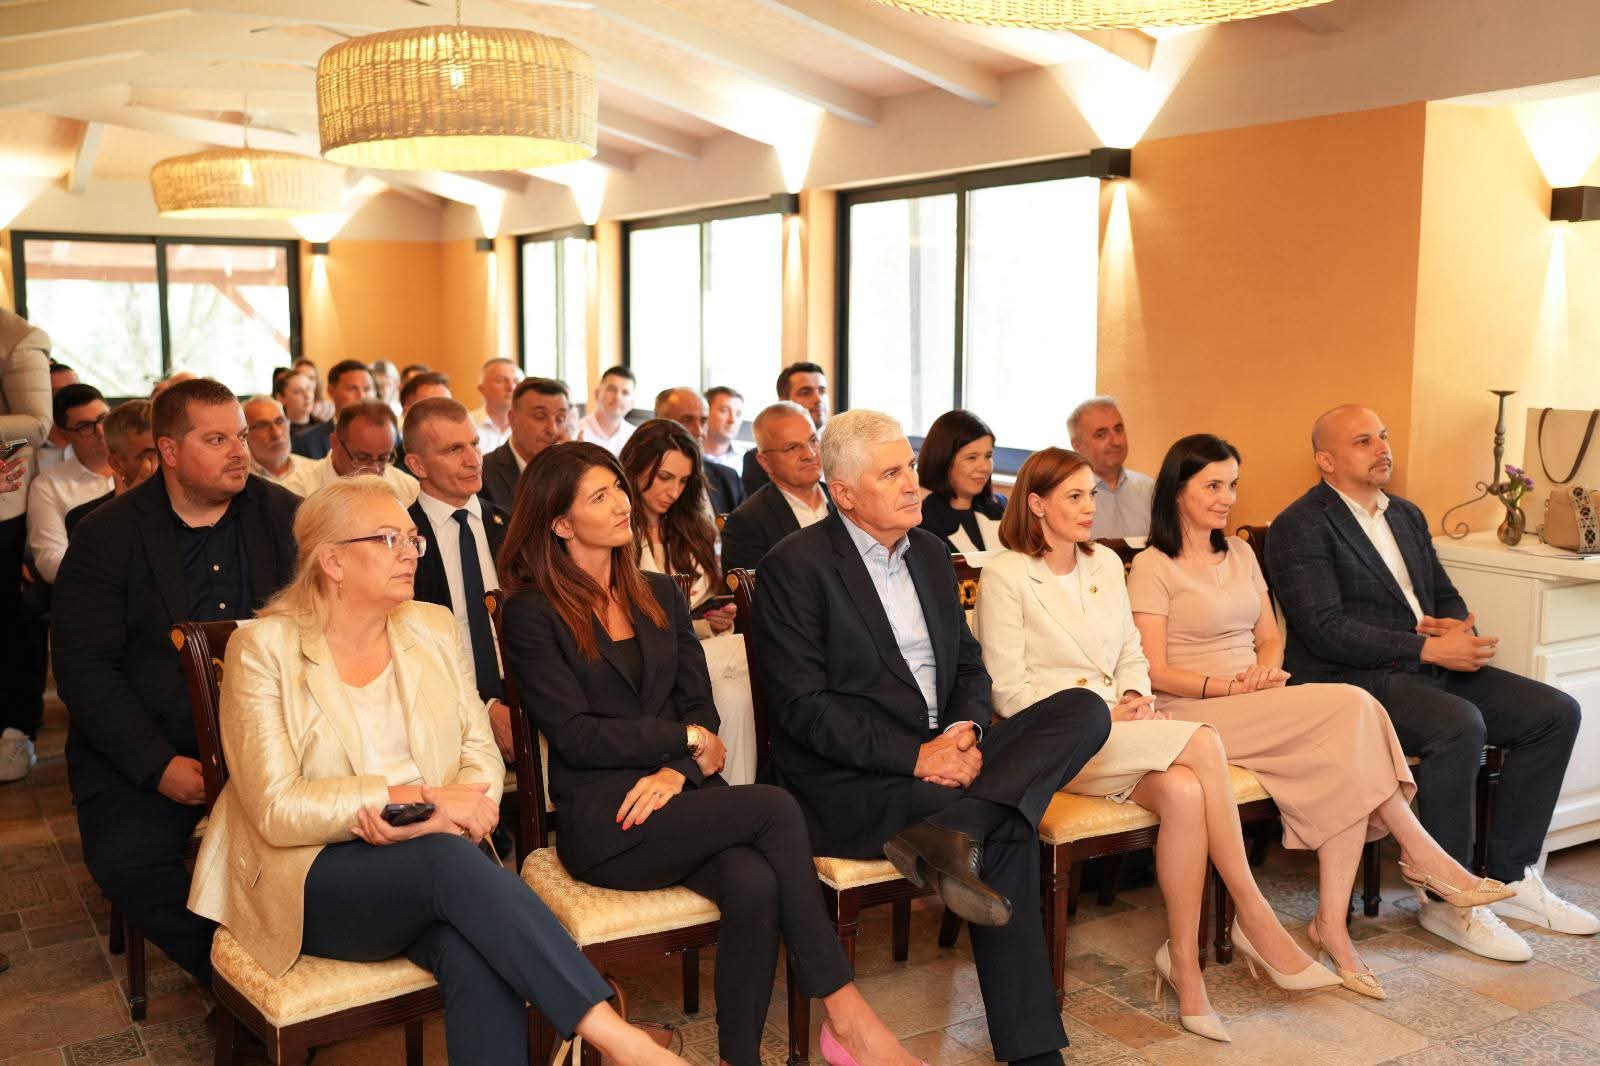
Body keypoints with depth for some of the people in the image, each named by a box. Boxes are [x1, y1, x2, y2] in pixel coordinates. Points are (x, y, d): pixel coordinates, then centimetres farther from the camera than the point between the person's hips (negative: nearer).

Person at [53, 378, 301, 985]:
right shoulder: (107, 536, 0)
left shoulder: (287, 518, 6)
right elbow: (84, 667, -5)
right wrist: (158, 766, -16)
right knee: (124, 860, -25)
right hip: (142, 748, -1)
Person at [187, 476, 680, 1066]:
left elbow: (481, 755, 6)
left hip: (436, 857, 4)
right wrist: (413, 798, -19)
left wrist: (459, 807, -18)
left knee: (479, 956, -32)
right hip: (312, 878, -3)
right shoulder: (264, 649, -4)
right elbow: (277, 810, -11)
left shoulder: (434, 627, 9)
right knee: (450, 859, -35)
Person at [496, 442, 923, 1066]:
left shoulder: (660, 595, 18)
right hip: (603, 821, -5)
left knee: (756, 885, -30)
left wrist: (676, 771, -10)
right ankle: (843, 1009, -18)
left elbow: (699, 704, 10)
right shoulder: (531, 613, -1)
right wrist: (686, 741, -5)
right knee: (774, 808, -27)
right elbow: (575, 734, -8)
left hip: (678, 795, 5)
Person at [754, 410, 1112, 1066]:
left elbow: (968, 665, 16)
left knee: (1086, 710, -16)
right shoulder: (795, 565, -8)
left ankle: (947, 835, -32)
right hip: (846, 781, -7)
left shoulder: (930, 553, 16)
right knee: (1006, 834, -28)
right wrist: (914, 756, -22)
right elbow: (801, 706, -14)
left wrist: (965, 735, -8)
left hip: (939, 757, 8)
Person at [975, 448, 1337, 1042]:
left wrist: (1135, 699, -4)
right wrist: (1105, 714, -15)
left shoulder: (1106, 564, 16)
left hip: (1119, 727, 5)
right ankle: (1257, 921, -17)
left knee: (1184, 791, -31)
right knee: (1202, 743, -28)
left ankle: (1186, 967, -23)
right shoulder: (1004, 576, -4)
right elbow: (1010, 692, -9)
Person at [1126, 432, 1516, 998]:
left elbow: (1270, 636, 19)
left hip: (1259, 707, 7)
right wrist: (1230, 686, -19)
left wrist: (1267, 669, -4)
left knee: (1343, 762, -25)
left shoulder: (1239, 554, 20)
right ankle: (1422, 854, -12)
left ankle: (1332, 925, -21)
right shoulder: (1152, 567, -4)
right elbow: (1154, 673, -9)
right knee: (1353, 706, -24)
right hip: (1196, 714, -7)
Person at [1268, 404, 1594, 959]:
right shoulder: (1300, 527, -8)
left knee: (1556, 713, -4)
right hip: (1354, 681, -9)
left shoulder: (1407, 515, 19)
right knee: (1459, 724, -33)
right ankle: (1447, 901, -17)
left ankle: (1510, 876, 5)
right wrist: (1427, 648, -20)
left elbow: (1446, 595, 21)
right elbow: (1325, 630, -18)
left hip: (1429, 666, 9)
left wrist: (1460, 631, -4)